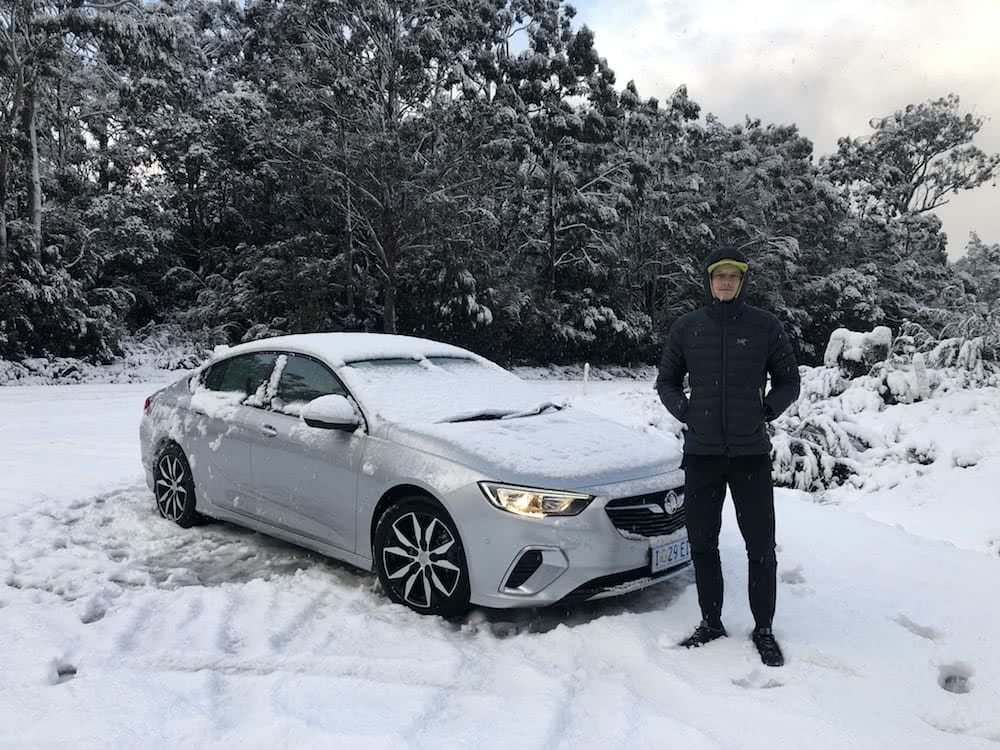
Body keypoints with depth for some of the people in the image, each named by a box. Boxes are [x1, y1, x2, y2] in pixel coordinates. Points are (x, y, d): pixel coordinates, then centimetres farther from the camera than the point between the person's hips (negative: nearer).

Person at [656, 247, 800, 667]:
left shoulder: (765, 326, 0)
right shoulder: (687, 328, 4)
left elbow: (789, 382, 8)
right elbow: (666, 382, 13)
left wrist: (766, 412, -4)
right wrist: (686, 413, -1)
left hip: (751, 453, -2)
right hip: (701, 453, 2)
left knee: (761, 546, 3)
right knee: (702, 544, 10)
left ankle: (763, 629, 20)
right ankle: (711, 622, 27)